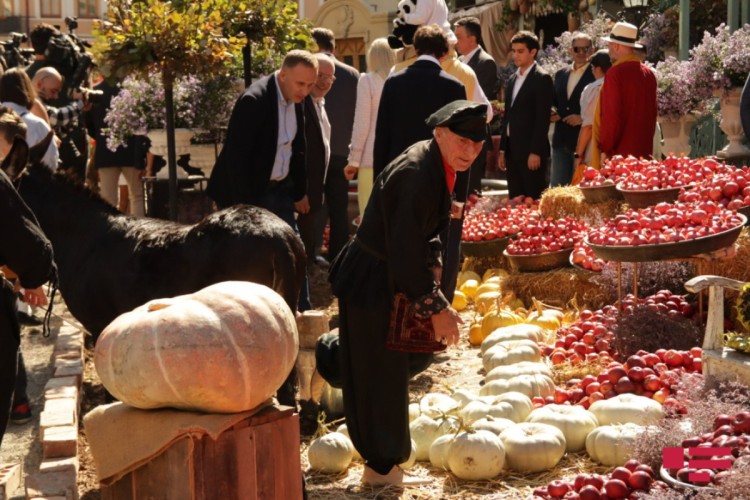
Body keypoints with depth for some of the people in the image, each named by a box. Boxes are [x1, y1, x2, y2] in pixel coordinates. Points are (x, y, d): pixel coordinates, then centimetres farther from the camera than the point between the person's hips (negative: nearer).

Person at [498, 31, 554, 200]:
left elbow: (543, 118, -12)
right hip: (512, 150, 7)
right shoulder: (512, 80, 17)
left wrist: (535, 152, -17)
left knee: (533, 200, -6)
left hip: (531, 150, -7)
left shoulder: (542, 79, -6)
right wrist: (503, 149, 15)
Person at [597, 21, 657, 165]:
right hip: (644, 151, 7)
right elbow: (652, 113, 15)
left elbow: (611, 115, -14)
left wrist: (605, 149, -8)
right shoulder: (648, 73, 11)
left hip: (620, 153, -7)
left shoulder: (616, 73, -12)